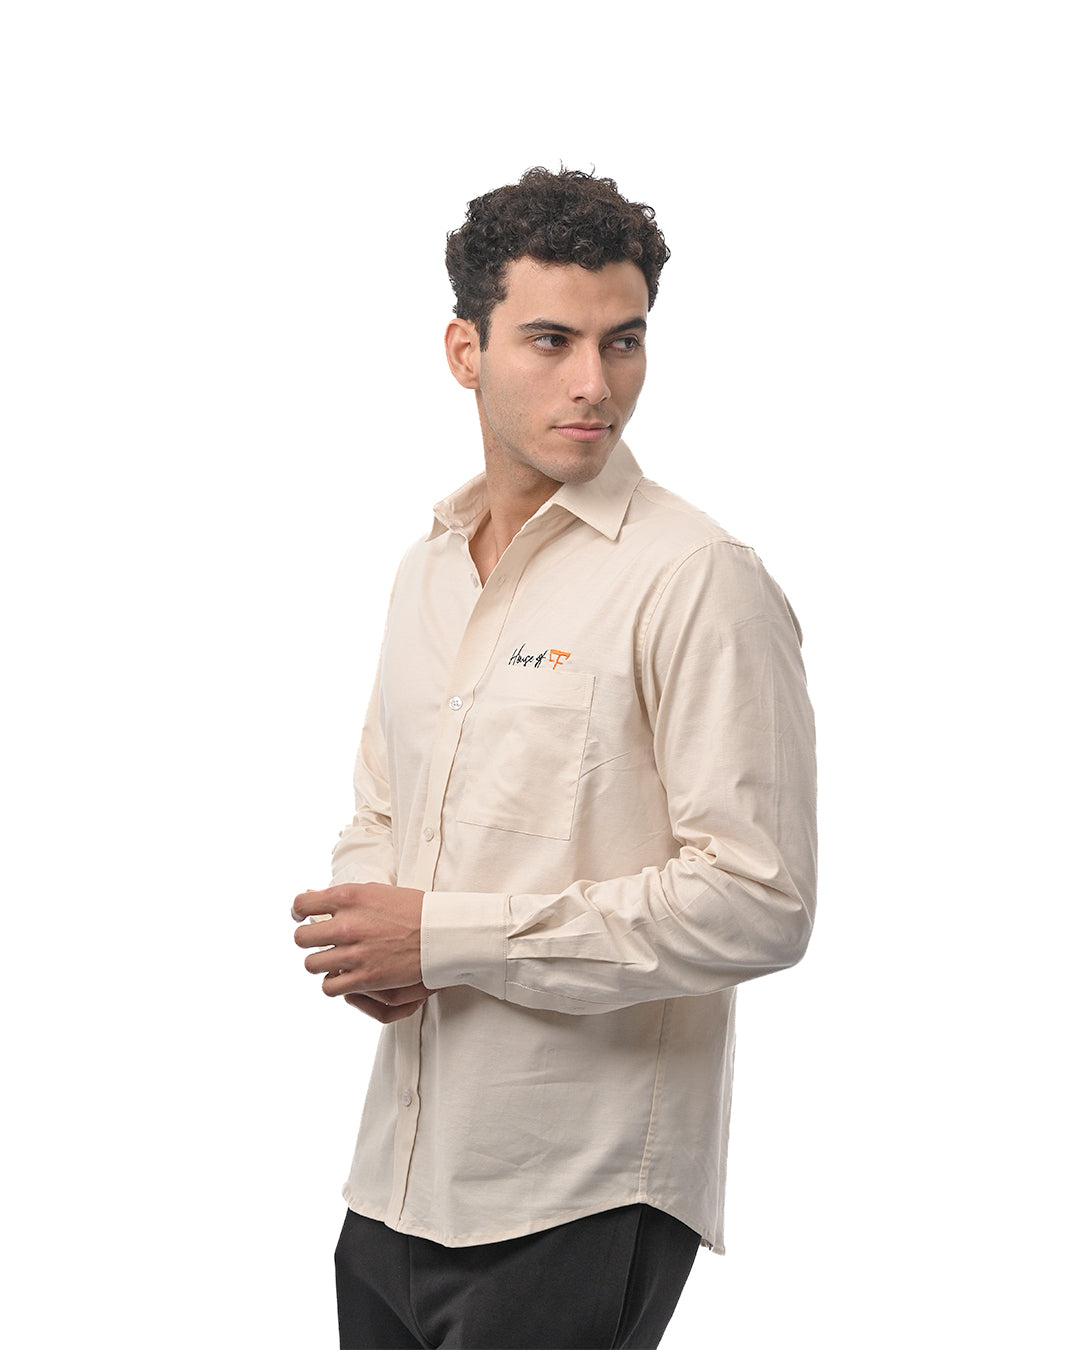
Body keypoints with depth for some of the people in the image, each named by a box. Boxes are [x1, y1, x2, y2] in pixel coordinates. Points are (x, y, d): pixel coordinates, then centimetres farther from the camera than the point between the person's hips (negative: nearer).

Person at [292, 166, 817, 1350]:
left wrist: (448, 936, -17)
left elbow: (759, 901, -18)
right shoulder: (429, 568, 11)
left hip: (582, 1198, -7)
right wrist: (362, 931, -1)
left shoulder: (696, 581, -12)